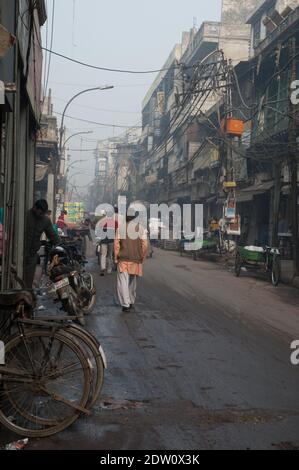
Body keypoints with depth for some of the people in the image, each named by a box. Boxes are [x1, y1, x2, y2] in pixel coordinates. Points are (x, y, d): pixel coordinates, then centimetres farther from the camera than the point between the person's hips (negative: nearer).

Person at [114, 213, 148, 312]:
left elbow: (116, 244, -6)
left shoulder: (120, 228, -3)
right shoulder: (141, 228, -2)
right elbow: (144, 245, -5)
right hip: (136, 259, 2)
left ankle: (125, 304, -12)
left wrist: (116, 257, 3)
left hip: (123, 259, -2)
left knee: (123, 282, -2)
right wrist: (143, 258, 6)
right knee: (132, 282, 18)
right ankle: (131, 302, 30)